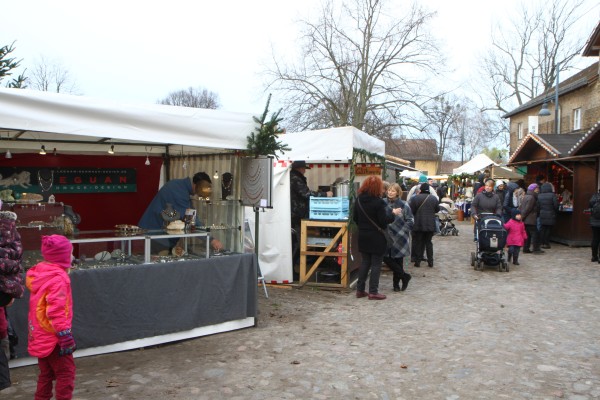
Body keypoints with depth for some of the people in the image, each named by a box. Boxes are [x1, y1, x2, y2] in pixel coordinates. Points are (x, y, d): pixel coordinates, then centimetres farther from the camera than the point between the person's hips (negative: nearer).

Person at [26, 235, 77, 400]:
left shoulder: (38, 274, 9)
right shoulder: (58, 278, -19)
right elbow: (56, 310, -25)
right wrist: (65, 335, -23)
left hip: (40, 336, 9)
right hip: (53, 337, -9)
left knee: (46, 373, 20)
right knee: (66, 372, 0)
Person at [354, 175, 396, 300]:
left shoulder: (359, 200, 2)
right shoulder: (379, 202, -18)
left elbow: (355, 218, 9)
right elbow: (384, 220, -18)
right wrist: (393, 213, -3)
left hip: (363, 236, 6)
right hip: (376, 237, -6)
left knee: (364, 262, 15)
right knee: (376, 264, 3)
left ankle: (360, 289, 18)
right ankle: (373, 292, 6)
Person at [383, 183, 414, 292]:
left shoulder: (403, 205, -7)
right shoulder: (384, 203, 2)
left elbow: (410, 221, -6)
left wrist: (402, 231, -12)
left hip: (399, 238, -3)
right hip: (388, 237, 4)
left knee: (398, 260, 3)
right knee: (386, 258, 0)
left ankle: (396, 283, 20)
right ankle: (404, 276, 16)